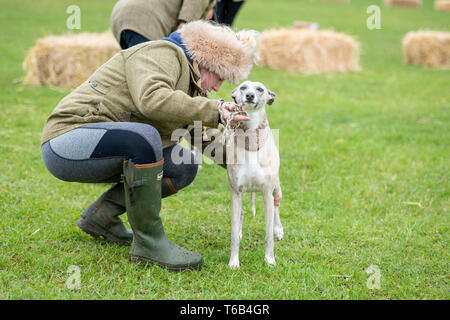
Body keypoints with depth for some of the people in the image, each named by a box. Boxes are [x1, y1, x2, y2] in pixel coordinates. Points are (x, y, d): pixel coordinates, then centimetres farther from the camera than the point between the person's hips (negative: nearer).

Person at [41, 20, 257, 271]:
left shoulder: (191, 88, 16)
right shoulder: (162, 53, -13)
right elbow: (152, 99, -34)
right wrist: (214, 111, -33)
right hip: (68, 140, -10)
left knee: (184, 165, 4)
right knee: (144, 137, -35)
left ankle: (101, 215, 10)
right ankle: (148, 243, -22)